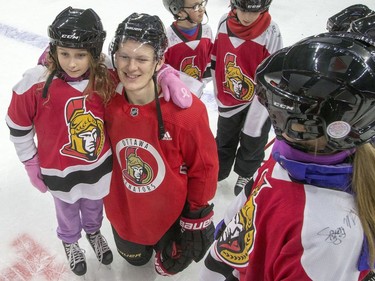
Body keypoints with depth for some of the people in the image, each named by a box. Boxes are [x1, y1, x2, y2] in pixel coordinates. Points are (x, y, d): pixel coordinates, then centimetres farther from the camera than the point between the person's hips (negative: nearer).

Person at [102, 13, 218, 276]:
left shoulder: (186, 110, -31)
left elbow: (204, 167, -17)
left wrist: (197, 218, -9)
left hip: (172, 213, -3)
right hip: (123, 209, 4)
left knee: (170, 265, 21)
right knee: (136, 259, 29)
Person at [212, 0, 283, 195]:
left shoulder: (270, 32, -24)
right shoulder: (224, 23, -11)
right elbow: (216, 59, 2)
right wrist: (219, 93, 8)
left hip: (258, 100, -3)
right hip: (228, 100, 4)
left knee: (252, 141, 19)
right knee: (224, 139, 25)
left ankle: (246, 174, 47)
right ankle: (217, 171, 49)